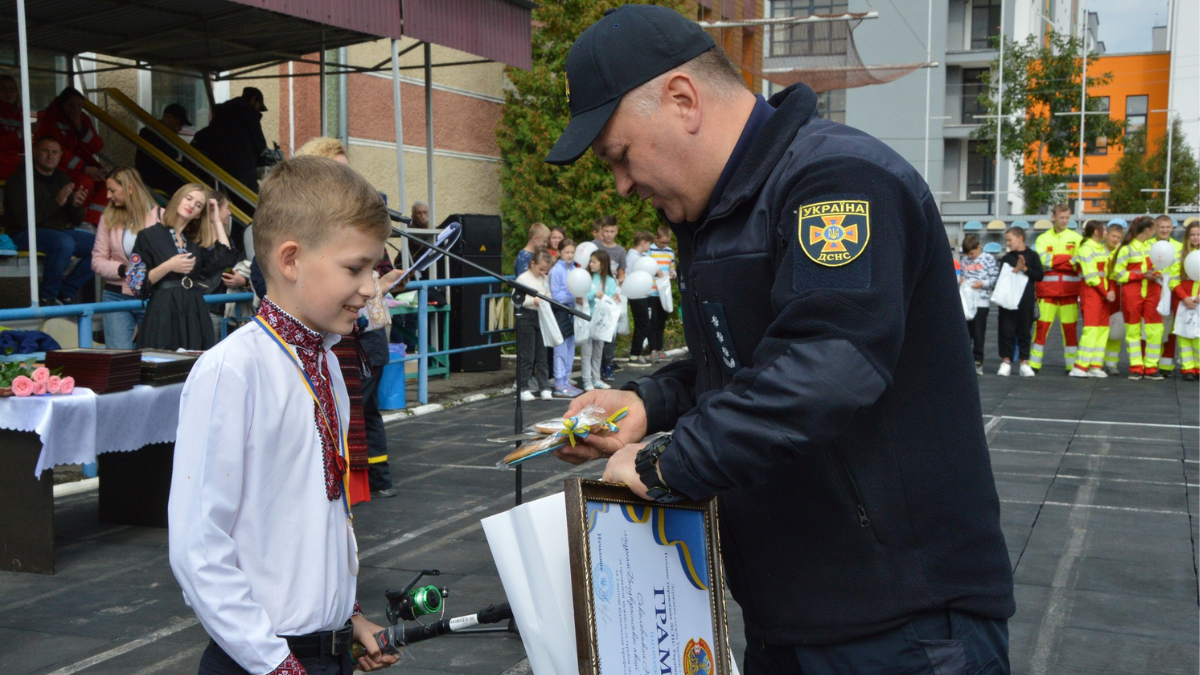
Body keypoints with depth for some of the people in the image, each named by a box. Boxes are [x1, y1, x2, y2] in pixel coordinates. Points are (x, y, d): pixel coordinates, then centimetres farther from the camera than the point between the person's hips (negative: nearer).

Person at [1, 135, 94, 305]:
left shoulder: (62, 179, 11)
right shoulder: (20, 178, -9)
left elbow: (76, 221, 12)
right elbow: (24, 219, -21)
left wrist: (76, 205, -12)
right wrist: (56, 202, -27)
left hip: (61, 231, 7)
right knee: (64, 243, -37)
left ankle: (66, 292, -2)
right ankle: (47, 296, -17)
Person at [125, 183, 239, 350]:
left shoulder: (197, 241, 18)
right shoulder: (149, 236, 4)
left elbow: (226, 258, 2)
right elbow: (136, 282, -2)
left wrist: (216, 221, 10)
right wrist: (168, 267, -16)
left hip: (195, 314, 4)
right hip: (163, 315, -4)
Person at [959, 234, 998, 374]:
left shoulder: (988, 259, -3)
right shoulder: (965, 260, 13)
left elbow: (995, 278, -5)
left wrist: (983, 283, -19)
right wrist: (961, 280, 1)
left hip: (981, 302, -5)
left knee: (978, 333, 0)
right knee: (965, 332, 7)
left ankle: (978, 362, 6)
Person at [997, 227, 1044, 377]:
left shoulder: (1032, 255, 2)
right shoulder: (1006, 258, 8)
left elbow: (1039, 275, -4)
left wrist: (1025, 269, -15)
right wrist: (1015, 270, -16)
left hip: (1026, 301, -1)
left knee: (1024, 331, 5)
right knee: (1007, 331, 0)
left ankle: (1024, 362, 11)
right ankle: (1006, 361, 5)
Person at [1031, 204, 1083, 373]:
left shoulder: (1076, 238, 9)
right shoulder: (1043, 238, 8)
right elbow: (1043, 261, -7)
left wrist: (1054, 260, -11)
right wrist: (1068, 259, -10)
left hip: (1069, 290, 1)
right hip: (1047, 289, -1)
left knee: (1070, 327, 2)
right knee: (1042, 326, -4)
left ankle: (1072, 364, 9)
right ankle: (1034, 364, 0)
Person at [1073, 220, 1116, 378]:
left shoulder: (1103, 249, 18)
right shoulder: (1086, 249, -9)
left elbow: (1109, 272, 16)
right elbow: (1091, 277, -14)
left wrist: (1112, 290, 0)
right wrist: (1105, 293, -11)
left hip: (1104, 293, 9)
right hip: (1091, 292, -9)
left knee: (1103, 329, 6)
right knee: (1091, 329, -12)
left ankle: (1095, 366, 9)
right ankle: (1079, 367, -11)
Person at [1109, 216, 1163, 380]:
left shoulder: (1153, 246, 14)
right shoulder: (1127, 248, -3)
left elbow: (1158, 265, 23)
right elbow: (1118, 273, -5)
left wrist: (1157, 274, -1)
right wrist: (1142, 275, -13)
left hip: (1152, 292, 4)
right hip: (1132, 293, -4)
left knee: (1155, 330, -3)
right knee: (1133, 330, 2)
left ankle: (1151, 367, 3)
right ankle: (1136, 368, 8)